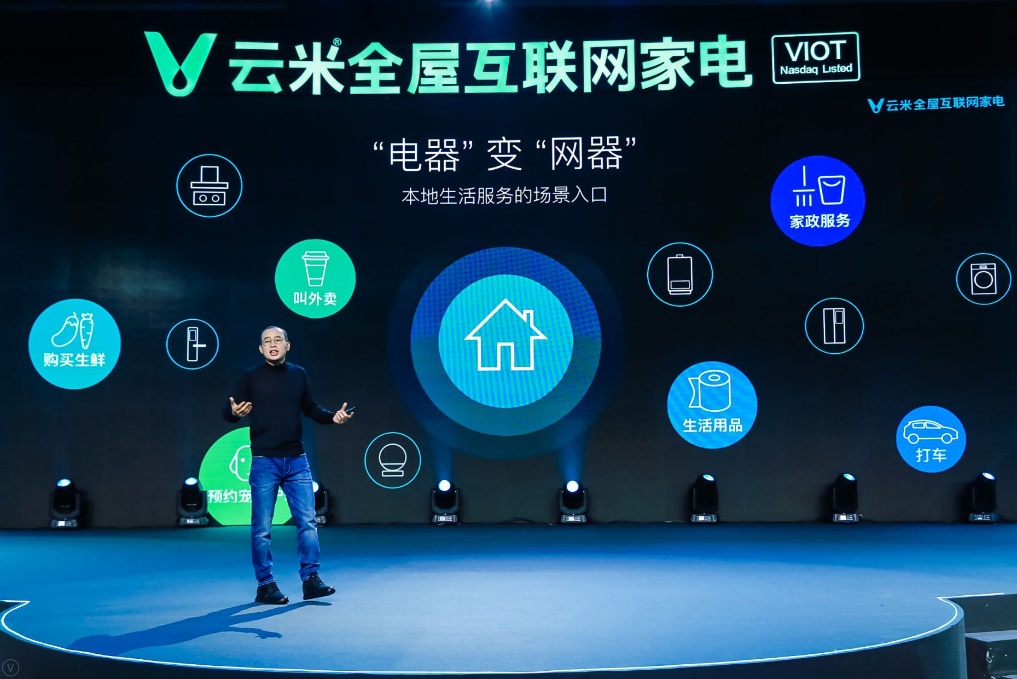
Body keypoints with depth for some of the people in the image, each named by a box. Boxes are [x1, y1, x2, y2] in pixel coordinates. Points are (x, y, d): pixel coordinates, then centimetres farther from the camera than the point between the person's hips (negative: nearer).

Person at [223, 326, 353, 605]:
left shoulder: (298, 374, 8)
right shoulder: (251, 378, -1)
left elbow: (310, 409, 18)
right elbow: (227, 413, -2)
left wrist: (333, 416, 0)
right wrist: (235, 412, -25)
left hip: (297, 460, 3)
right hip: (264, 461, -3)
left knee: (307, 521, 1)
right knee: (262, 527, 2)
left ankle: (311, 579, 8)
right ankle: (265, 586, 11)